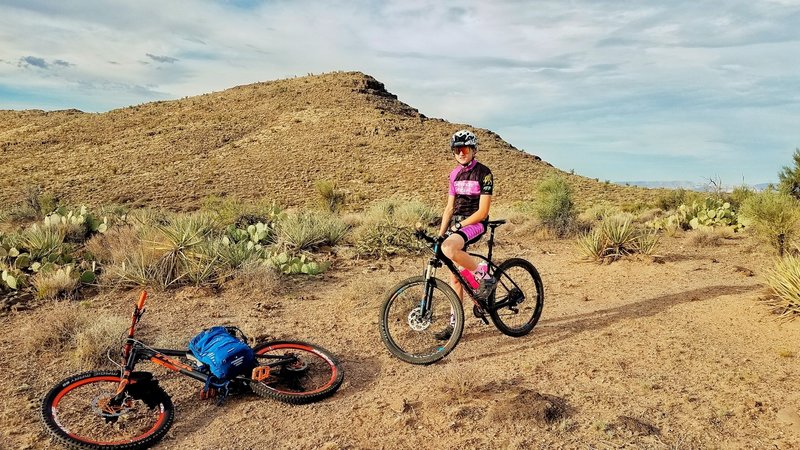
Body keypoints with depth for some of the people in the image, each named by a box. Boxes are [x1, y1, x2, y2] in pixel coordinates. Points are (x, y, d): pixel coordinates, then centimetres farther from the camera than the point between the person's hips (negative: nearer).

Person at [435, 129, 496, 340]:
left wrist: (459, 225, -20)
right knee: (455, 276, 5)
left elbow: (482, 211, -14)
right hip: (457, 223, 7)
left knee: (449, 249, -36)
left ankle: (484, 276, -15)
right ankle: (455, 323, 14)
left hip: (475, 223, -7)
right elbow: (450, 207, 13)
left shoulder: (483, 173, -9)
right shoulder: (455, 174, 11)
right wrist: (440, 233, 4)